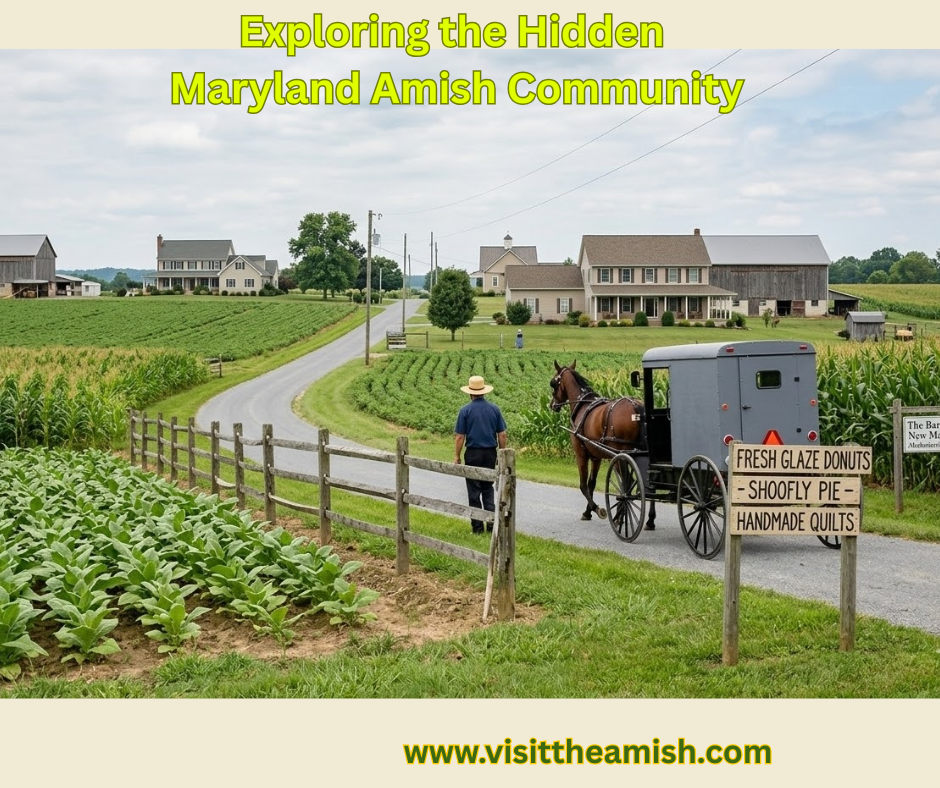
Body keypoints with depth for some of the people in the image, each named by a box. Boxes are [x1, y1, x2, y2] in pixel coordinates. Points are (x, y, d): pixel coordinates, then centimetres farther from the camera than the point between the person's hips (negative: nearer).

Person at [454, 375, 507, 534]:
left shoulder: (465, 410, -9)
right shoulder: (494, 409, 0)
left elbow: (459, 436, -9)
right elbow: (502, 434, 1)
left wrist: (457, 456, 0)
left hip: (473, 453, -3)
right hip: (490, 453, 3)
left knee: (474, 491, 6)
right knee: (488, 489, 17)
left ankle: (477, 526, 8)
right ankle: (491, 522, 7)